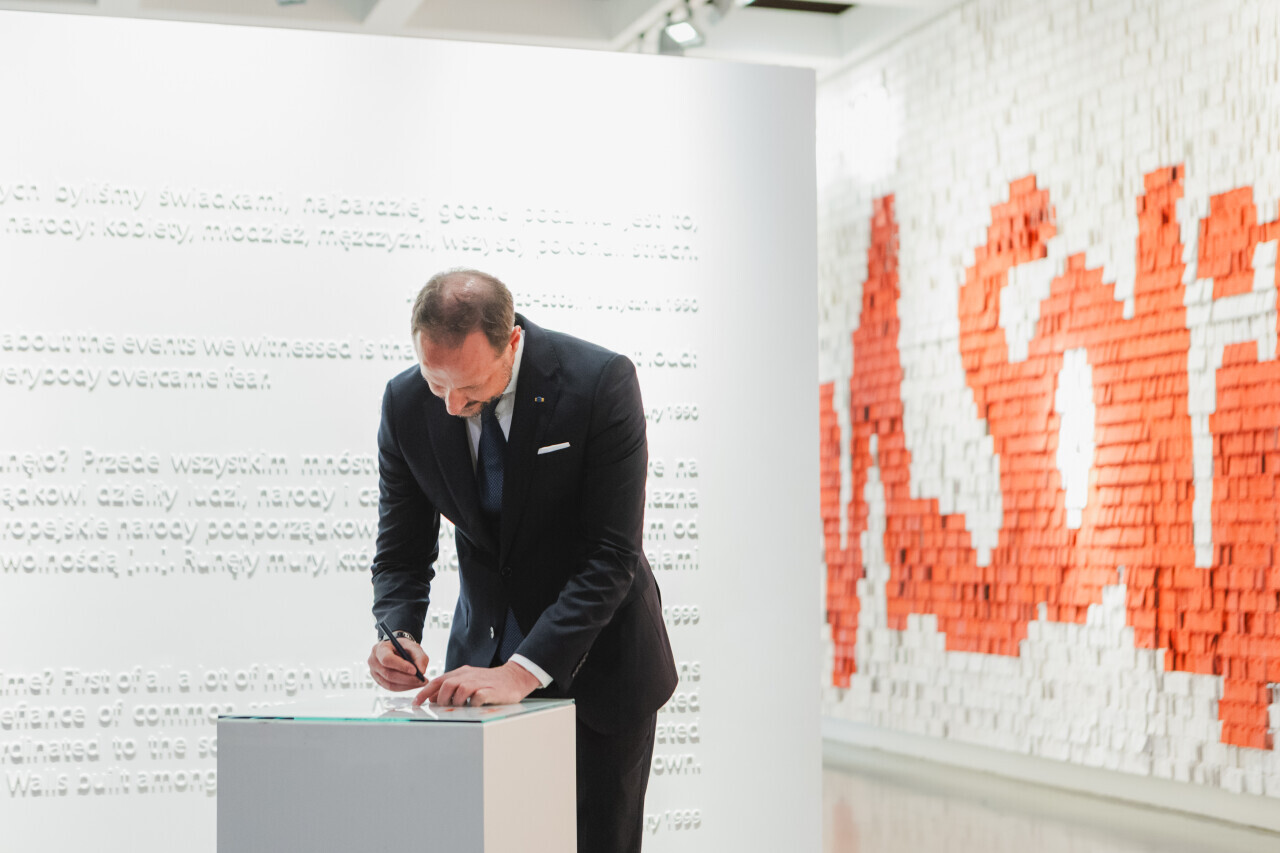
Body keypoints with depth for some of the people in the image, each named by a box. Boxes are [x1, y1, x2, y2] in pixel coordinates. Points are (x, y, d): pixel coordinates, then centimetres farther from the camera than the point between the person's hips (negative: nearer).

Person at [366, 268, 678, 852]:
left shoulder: (601, 382, -21)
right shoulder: (406, 404, -9)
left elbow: (611, 558, -23)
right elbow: (403, 551, 2)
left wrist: (523, 671, -31)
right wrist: (398, 633, -20)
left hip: (597, 667, -3)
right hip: (482, 656, 3)